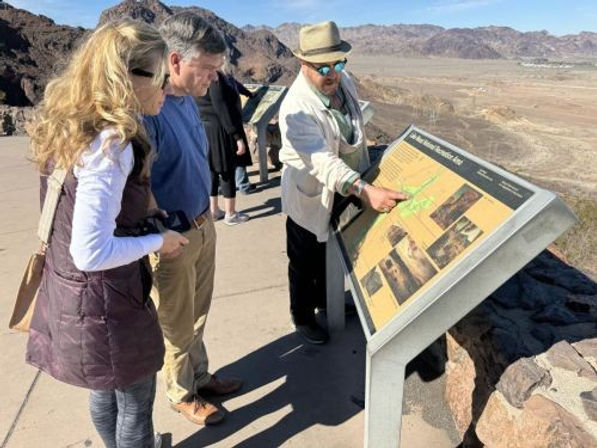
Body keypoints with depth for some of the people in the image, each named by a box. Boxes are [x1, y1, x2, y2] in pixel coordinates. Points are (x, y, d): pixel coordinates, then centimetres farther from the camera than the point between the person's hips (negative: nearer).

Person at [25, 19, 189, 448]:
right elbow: (92, 252, -29)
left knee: (107, 391, 28)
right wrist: (158, 241, -15)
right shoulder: (110, 145, -27)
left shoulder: (73, 126, 2)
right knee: (136, 403, 15)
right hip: (104, 302, -9)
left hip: (72, 290, 9)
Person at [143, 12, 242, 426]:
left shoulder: (188, 99, 3)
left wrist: (206, 216, 17)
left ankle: (199, 375, 47)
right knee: (178, 326, 15)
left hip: (203, 226, 8)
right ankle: (182, 395, 39)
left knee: (198, 316, 24)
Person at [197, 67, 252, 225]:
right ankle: (230, 214, 11)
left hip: (205, 130, 9)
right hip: (219, 131, -9)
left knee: (213, 170, 16)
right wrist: (237, 136, -21)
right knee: (227, 172, 1)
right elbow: (222, 109, -23)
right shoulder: (215, 76, -19)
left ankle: (213, 210, 26)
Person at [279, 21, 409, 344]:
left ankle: (325, 301, 49)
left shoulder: (344, 82, -7)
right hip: (311, 198, -7)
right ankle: (302, 317, 35)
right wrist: (365, 191, -53)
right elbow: (321, 160, -42)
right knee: (306, 263, 12)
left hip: (343, 192, 7)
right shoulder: (296, 108, -32)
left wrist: (366, 173, 17)